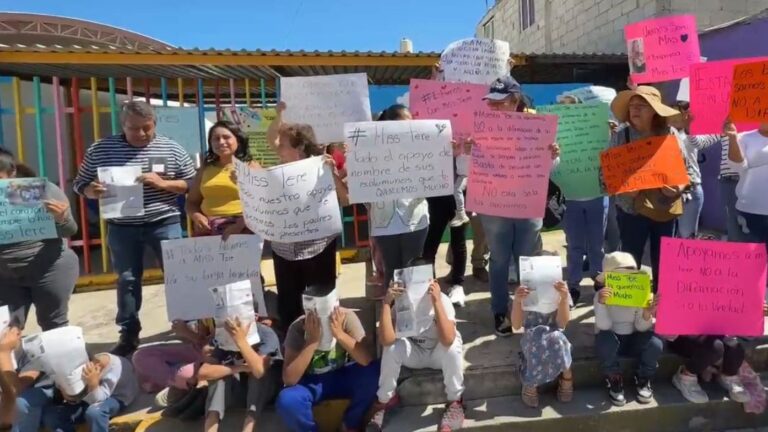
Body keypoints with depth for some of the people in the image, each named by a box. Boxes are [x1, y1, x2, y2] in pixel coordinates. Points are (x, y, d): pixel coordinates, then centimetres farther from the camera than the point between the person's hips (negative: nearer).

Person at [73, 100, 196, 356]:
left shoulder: (172, 149, -3)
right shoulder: (100, 150, 1)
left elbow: (192, 184, -1)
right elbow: (80, 185, 7)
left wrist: (163, 183, -17)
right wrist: (92, 190, -16)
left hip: (164, 224, -1)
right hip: (121, 228, 2)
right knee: (127, 281, 11)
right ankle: (129, 334, 25)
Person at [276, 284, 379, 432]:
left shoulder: (346, 317, -21)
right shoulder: (297, 328, -23)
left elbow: (368, 360, -28)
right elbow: (289, 379, -29)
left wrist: (339, 334, -39)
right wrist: (312, 342, -38)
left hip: (342, 377, 2)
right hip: (311, 382, -1)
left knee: (373, 371, -27)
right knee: (286, 400, -33)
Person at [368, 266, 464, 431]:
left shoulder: (442, 300, -28)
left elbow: (447, 340, -45)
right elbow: (386, 340, -36)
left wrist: (436, 301, -50)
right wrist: (386, 302, -41)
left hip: (440, 354, -2)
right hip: (415, 353, 2)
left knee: (452, 346, -35)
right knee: (393, 346, -28)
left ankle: (454, 401, -10)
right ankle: (384, 400, -5)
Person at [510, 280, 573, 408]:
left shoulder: (560, 291, -7)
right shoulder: (524, 293, -8)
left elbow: (562, 323, -20)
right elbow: (516, 326, -18)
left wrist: (564, 298, -37)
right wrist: (517, 301, -37)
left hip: (555, 340, 1)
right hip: (531, 342, -1)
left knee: (555, 338, -34)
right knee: (536, 338, -35)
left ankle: (566, 376, -7)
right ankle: (531, 383, -14)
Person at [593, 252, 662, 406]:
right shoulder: (601, 295, -15)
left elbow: (641, 327, -13)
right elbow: (604, 326, -26)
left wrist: (647, 314, -35)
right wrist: (601, 303, -42)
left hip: (633, 339, 2)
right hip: (611, 339, -2)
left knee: (655, 343, -27)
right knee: (605, 339, -36)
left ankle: (643, 379, 4)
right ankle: (615, 381, -7)